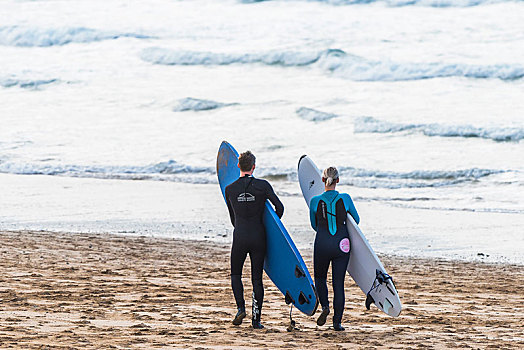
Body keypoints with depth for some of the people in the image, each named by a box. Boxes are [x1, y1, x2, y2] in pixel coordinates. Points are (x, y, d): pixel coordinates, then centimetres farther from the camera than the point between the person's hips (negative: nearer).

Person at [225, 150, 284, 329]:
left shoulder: (230, 189, 1)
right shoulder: (263, 186, -5)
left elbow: (232, 217, 11)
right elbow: (279, 207, -7)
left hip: (239, 237, 0)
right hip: (258, 237, 0)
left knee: (235, 274, 18)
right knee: (257, 278, 5)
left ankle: (241, 308, -2)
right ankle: (256, 319, 3)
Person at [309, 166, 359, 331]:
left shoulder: (315, 201, -5)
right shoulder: (345, 199, -5)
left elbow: (314, 225, 9)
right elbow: (356, 220, 10)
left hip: (322, 244, 0)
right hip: (342, 245, 0)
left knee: (320, 278, 22)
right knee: (338, 283, 6)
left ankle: (325, 306, -1)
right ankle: (337, 322, 4)